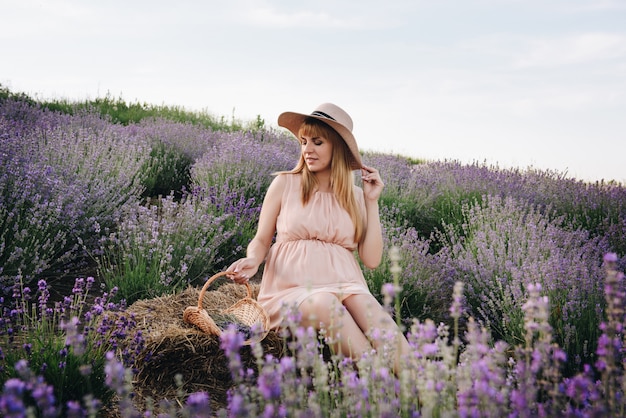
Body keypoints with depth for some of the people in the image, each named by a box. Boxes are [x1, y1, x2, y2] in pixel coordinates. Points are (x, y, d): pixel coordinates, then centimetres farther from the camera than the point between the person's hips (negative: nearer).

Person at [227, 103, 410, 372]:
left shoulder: (355, 196, 13)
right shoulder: (285, 184, 8)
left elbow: (372, 259, 5)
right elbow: (261, 240, 10)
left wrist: (372, 201, 5)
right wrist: (252, 260, -13)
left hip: (344, 285, 2)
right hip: (292, 289, -2)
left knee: (379, 321, -32)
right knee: (324, 304, -38)